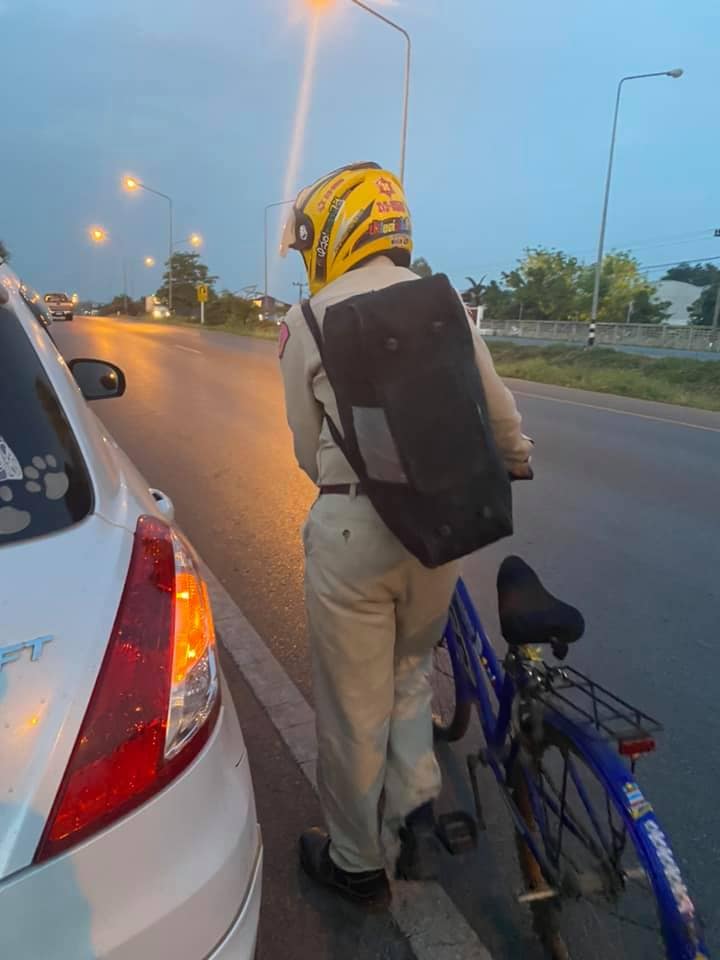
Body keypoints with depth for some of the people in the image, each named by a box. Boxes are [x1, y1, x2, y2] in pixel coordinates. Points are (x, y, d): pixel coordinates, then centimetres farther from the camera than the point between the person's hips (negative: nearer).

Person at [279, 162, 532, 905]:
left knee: (353, 704, 14)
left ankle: (356, 862, 33)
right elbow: (495, 403, 13)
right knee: (409, 668, 29)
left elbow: (309, 450, 3)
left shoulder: (305, 322, -2)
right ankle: (415, 809, 23)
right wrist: (519, 459, 34)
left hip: (352, 527, -3)